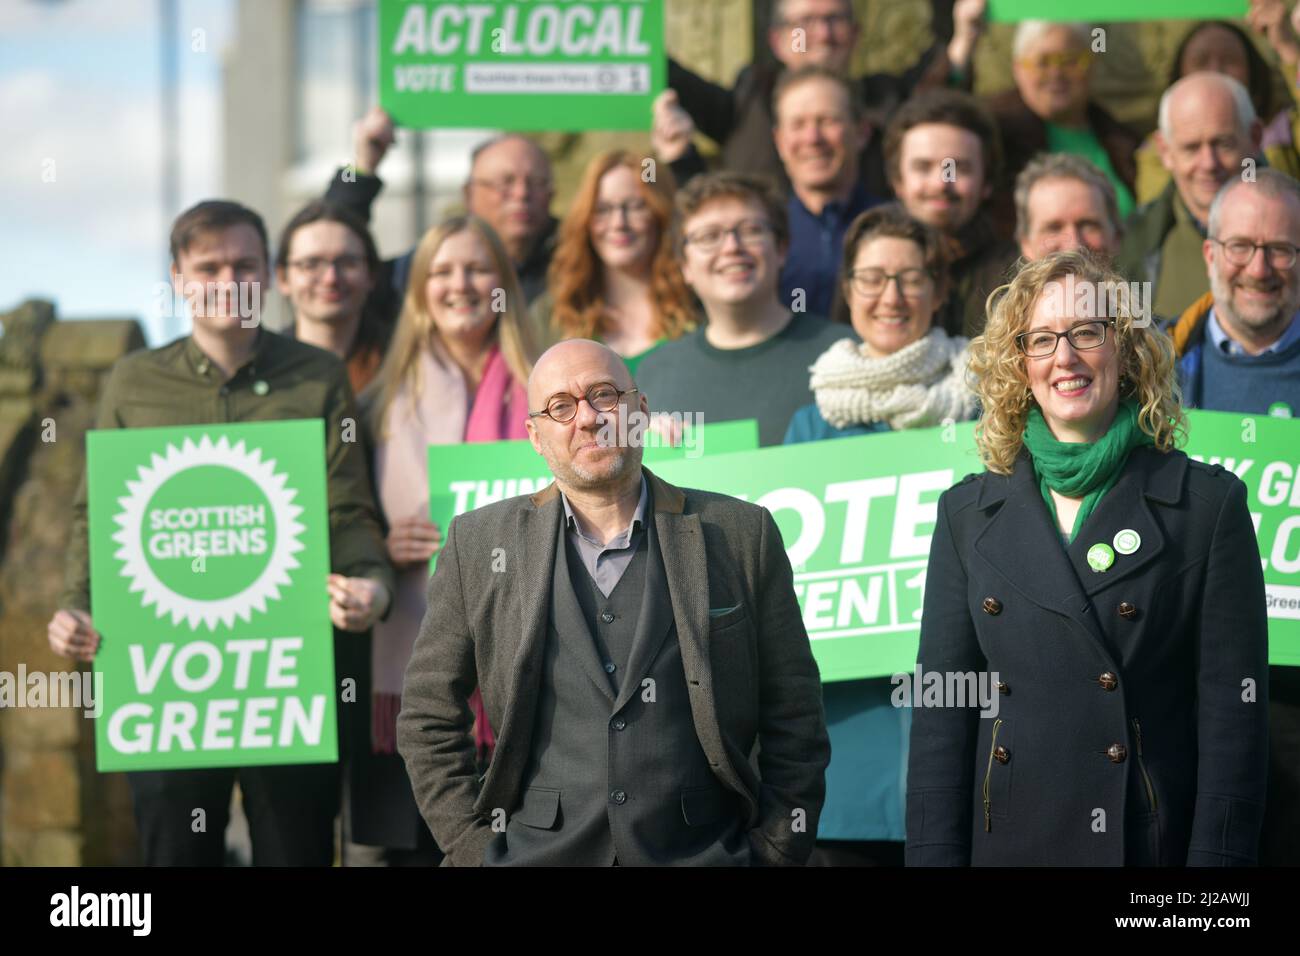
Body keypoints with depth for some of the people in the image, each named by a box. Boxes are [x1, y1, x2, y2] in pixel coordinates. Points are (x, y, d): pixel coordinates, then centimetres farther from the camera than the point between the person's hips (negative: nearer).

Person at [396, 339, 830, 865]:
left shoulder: (742, 535, 2)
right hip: (537, 854, 1)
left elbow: (794, 725, 4)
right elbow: (429, 719, 7)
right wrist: (474, 848, -1)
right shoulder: (478, 543, 4)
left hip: (703, 854, 0)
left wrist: (776, 854, -3)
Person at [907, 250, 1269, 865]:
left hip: (1154, 842, -2)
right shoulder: (969, 514, 8)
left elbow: (1233, 718, -4)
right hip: (1004, 845, 2)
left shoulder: (1207, 506, 0)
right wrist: (934, 857, -3)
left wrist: (1217, 858, -12)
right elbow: (941, 717, 6)